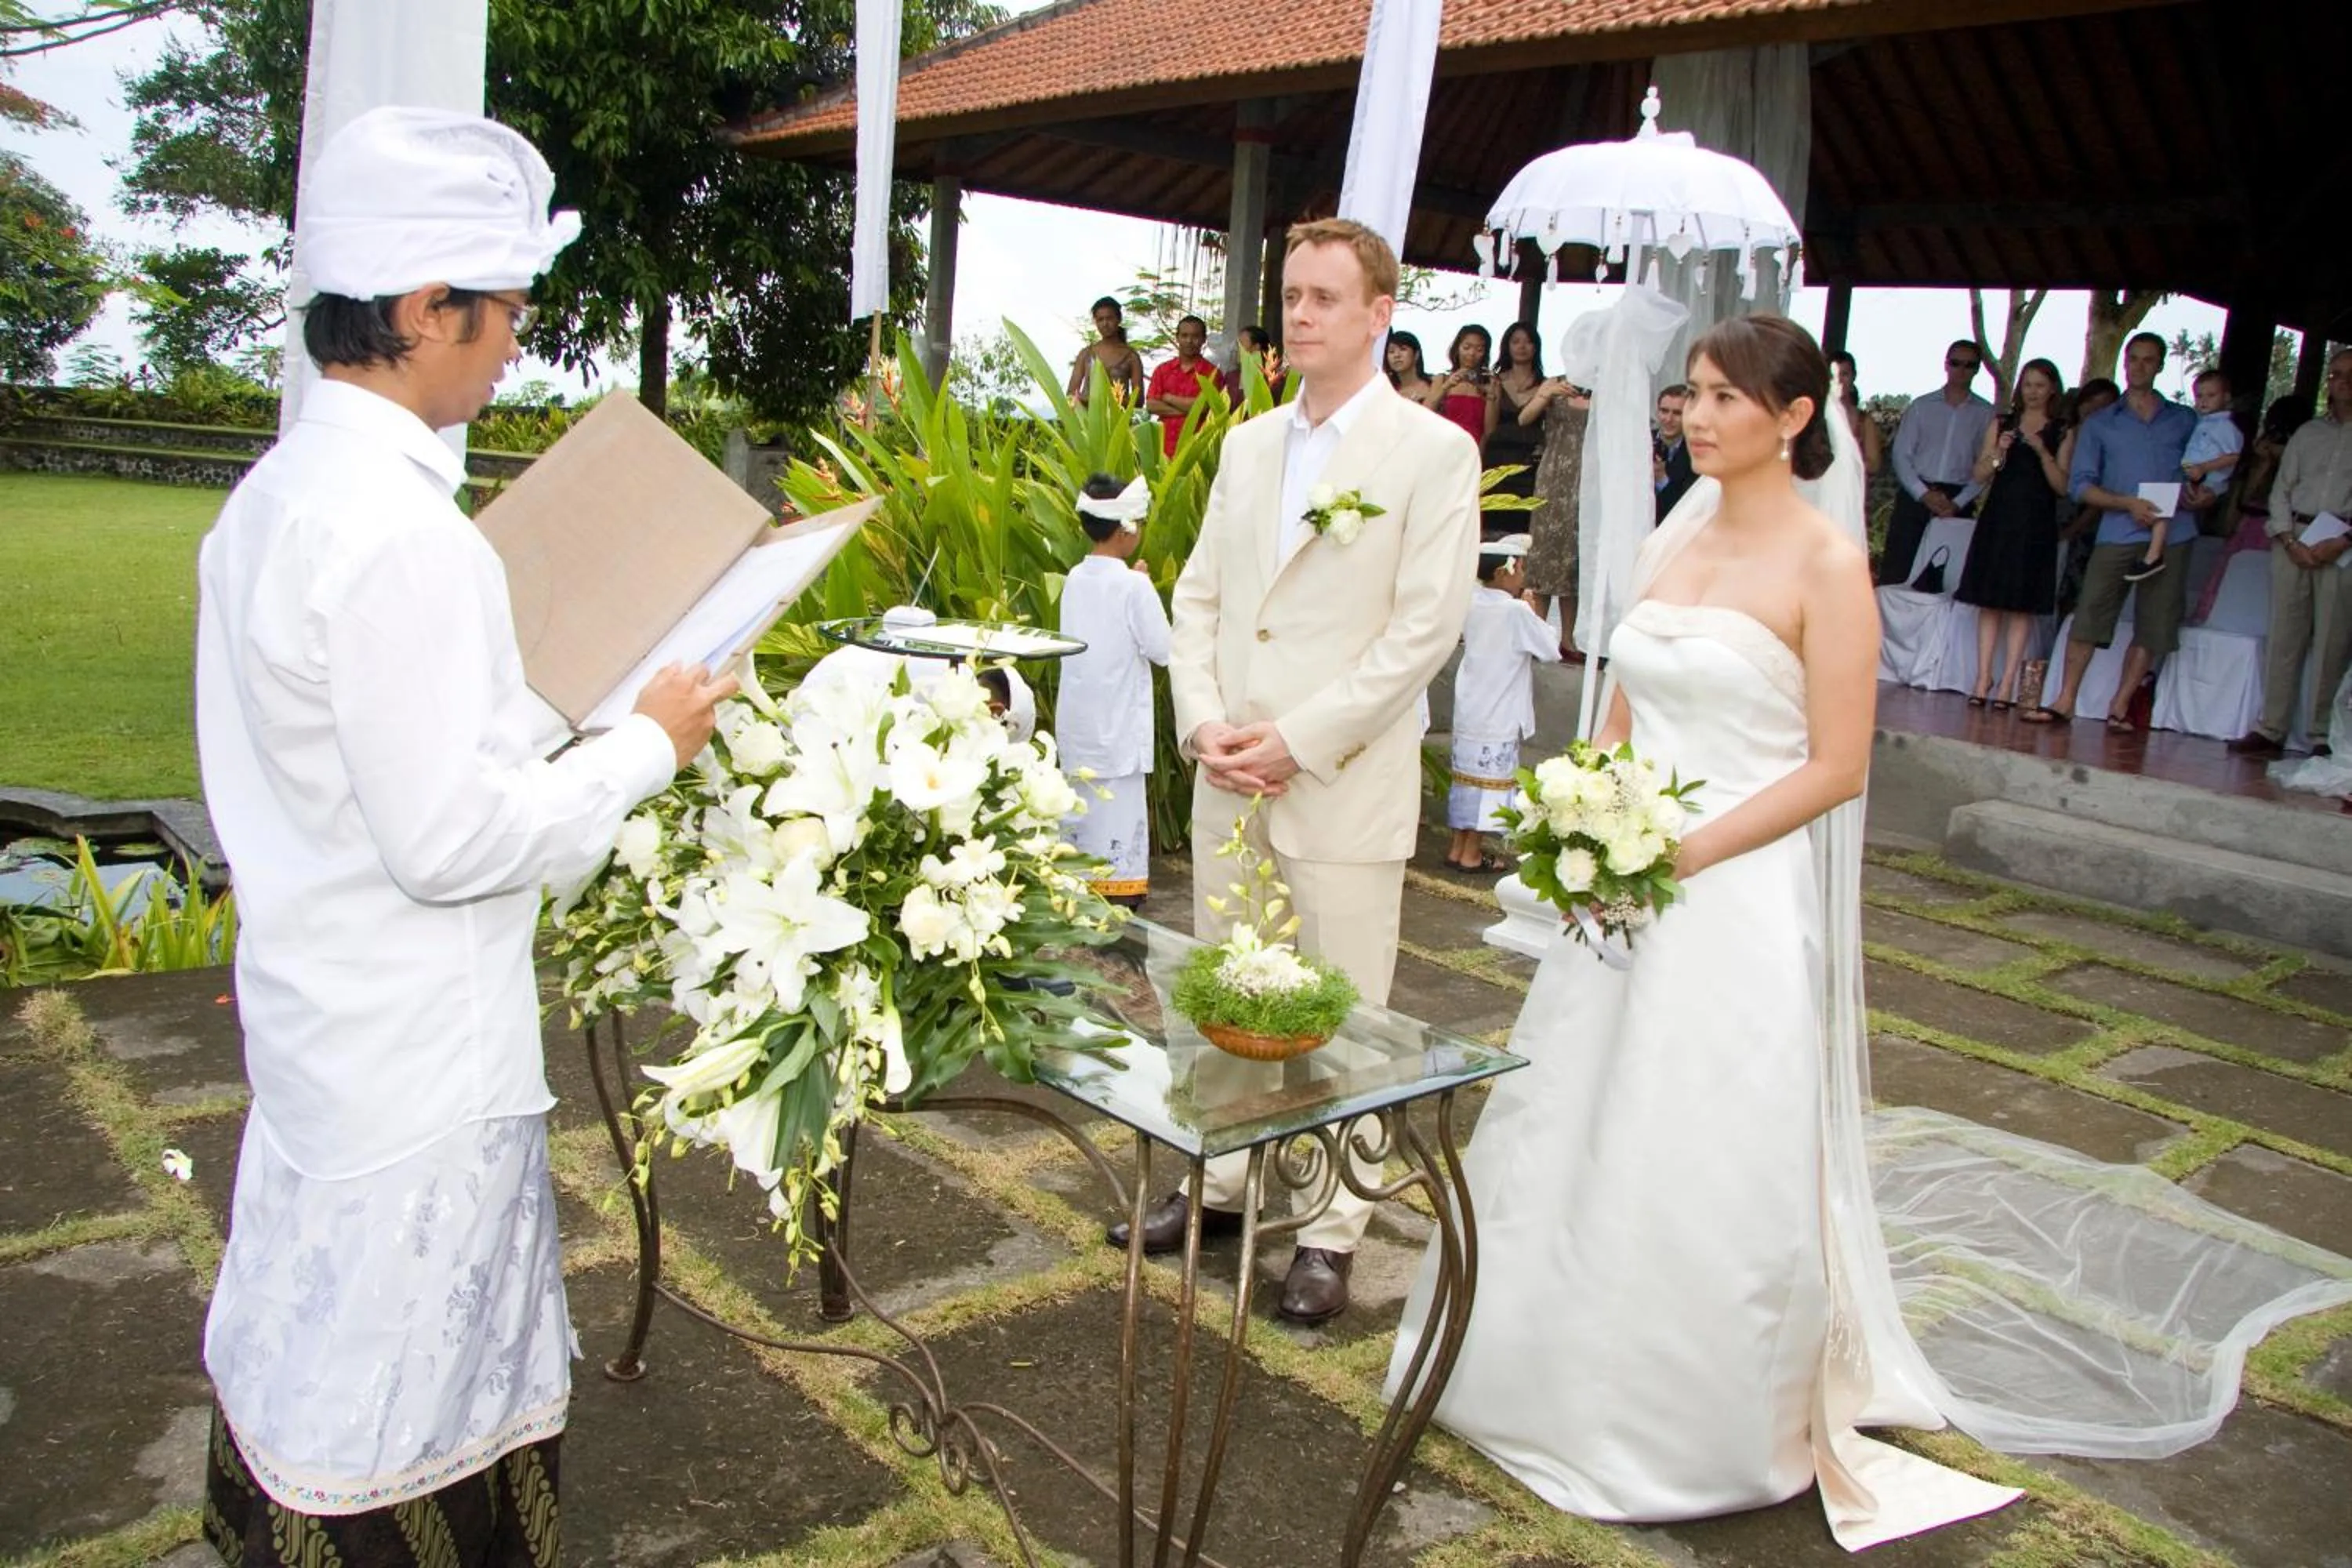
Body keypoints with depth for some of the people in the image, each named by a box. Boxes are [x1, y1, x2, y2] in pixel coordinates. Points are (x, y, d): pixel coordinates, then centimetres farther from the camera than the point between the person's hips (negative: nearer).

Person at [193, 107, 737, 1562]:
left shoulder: (277, 493, 5)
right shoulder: (401, 533, -25)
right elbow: (452, 839, -25)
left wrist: (539, 716, 13)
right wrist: (646, 745, -14)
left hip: (322, 1019, 9)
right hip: (415, 1059, -9)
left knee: (326, 1359, 25)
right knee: (396, 1415, 9)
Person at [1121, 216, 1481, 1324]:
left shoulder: (1434, 452, -5)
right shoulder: (1246, 445, 13)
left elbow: (1427, 626, -12)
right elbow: (1198, 594, 13)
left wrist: (1299, 739, -15)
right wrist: (1202, 721, -3)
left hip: (1345, 786, -5)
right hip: (1228, 779, 6)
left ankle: (1331, 1232, 19)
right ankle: (1219, 1181, 33)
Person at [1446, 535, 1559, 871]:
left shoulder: (1473, 604, 5)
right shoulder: (1517, 611, -16)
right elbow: (1551, 651, -10)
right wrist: (1532, 611, -1)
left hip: (1469, 712, 7)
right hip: (1498, 718, -7)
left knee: (1468, 776, 14)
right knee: (1491, 781, 1)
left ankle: (1457, 847, 19)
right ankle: (1471, 854, 4)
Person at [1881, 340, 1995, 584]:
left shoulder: (1986, 414, 5)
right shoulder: (1921, 406, 8)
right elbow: (1901, 454, 2)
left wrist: (1958, 503, -11)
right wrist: (1924, 494, -9)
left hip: (1956, 502, 0)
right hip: (1914, 496, 0)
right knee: (1895, 572, -5)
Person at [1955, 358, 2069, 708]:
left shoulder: (2062, 433, 4)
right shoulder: (2001, 425, 10)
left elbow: (2063, 486, -4)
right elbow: (1979, 476, 5)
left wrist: (2042, 451, -15)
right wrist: (1999, 452, -12)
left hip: (2036, 525, -2)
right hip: (1997, 518, 2)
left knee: (2022, 606, -2)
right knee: (1989, 602, 1)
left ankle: (2007, 683, -1)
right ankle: (1983, 677, 5)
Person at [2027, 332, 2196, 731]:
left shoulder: (2185, 421, 16)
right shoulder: (2099, 423, 13)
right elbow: (2080, 483, 4)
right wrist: (2128, 504, -11)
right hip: (2117, 534, -1)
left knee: (2152, 627, 0)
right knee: (2088, 616, -8)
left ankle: (2120, 706, 5)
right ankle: (2065, 700, -2)